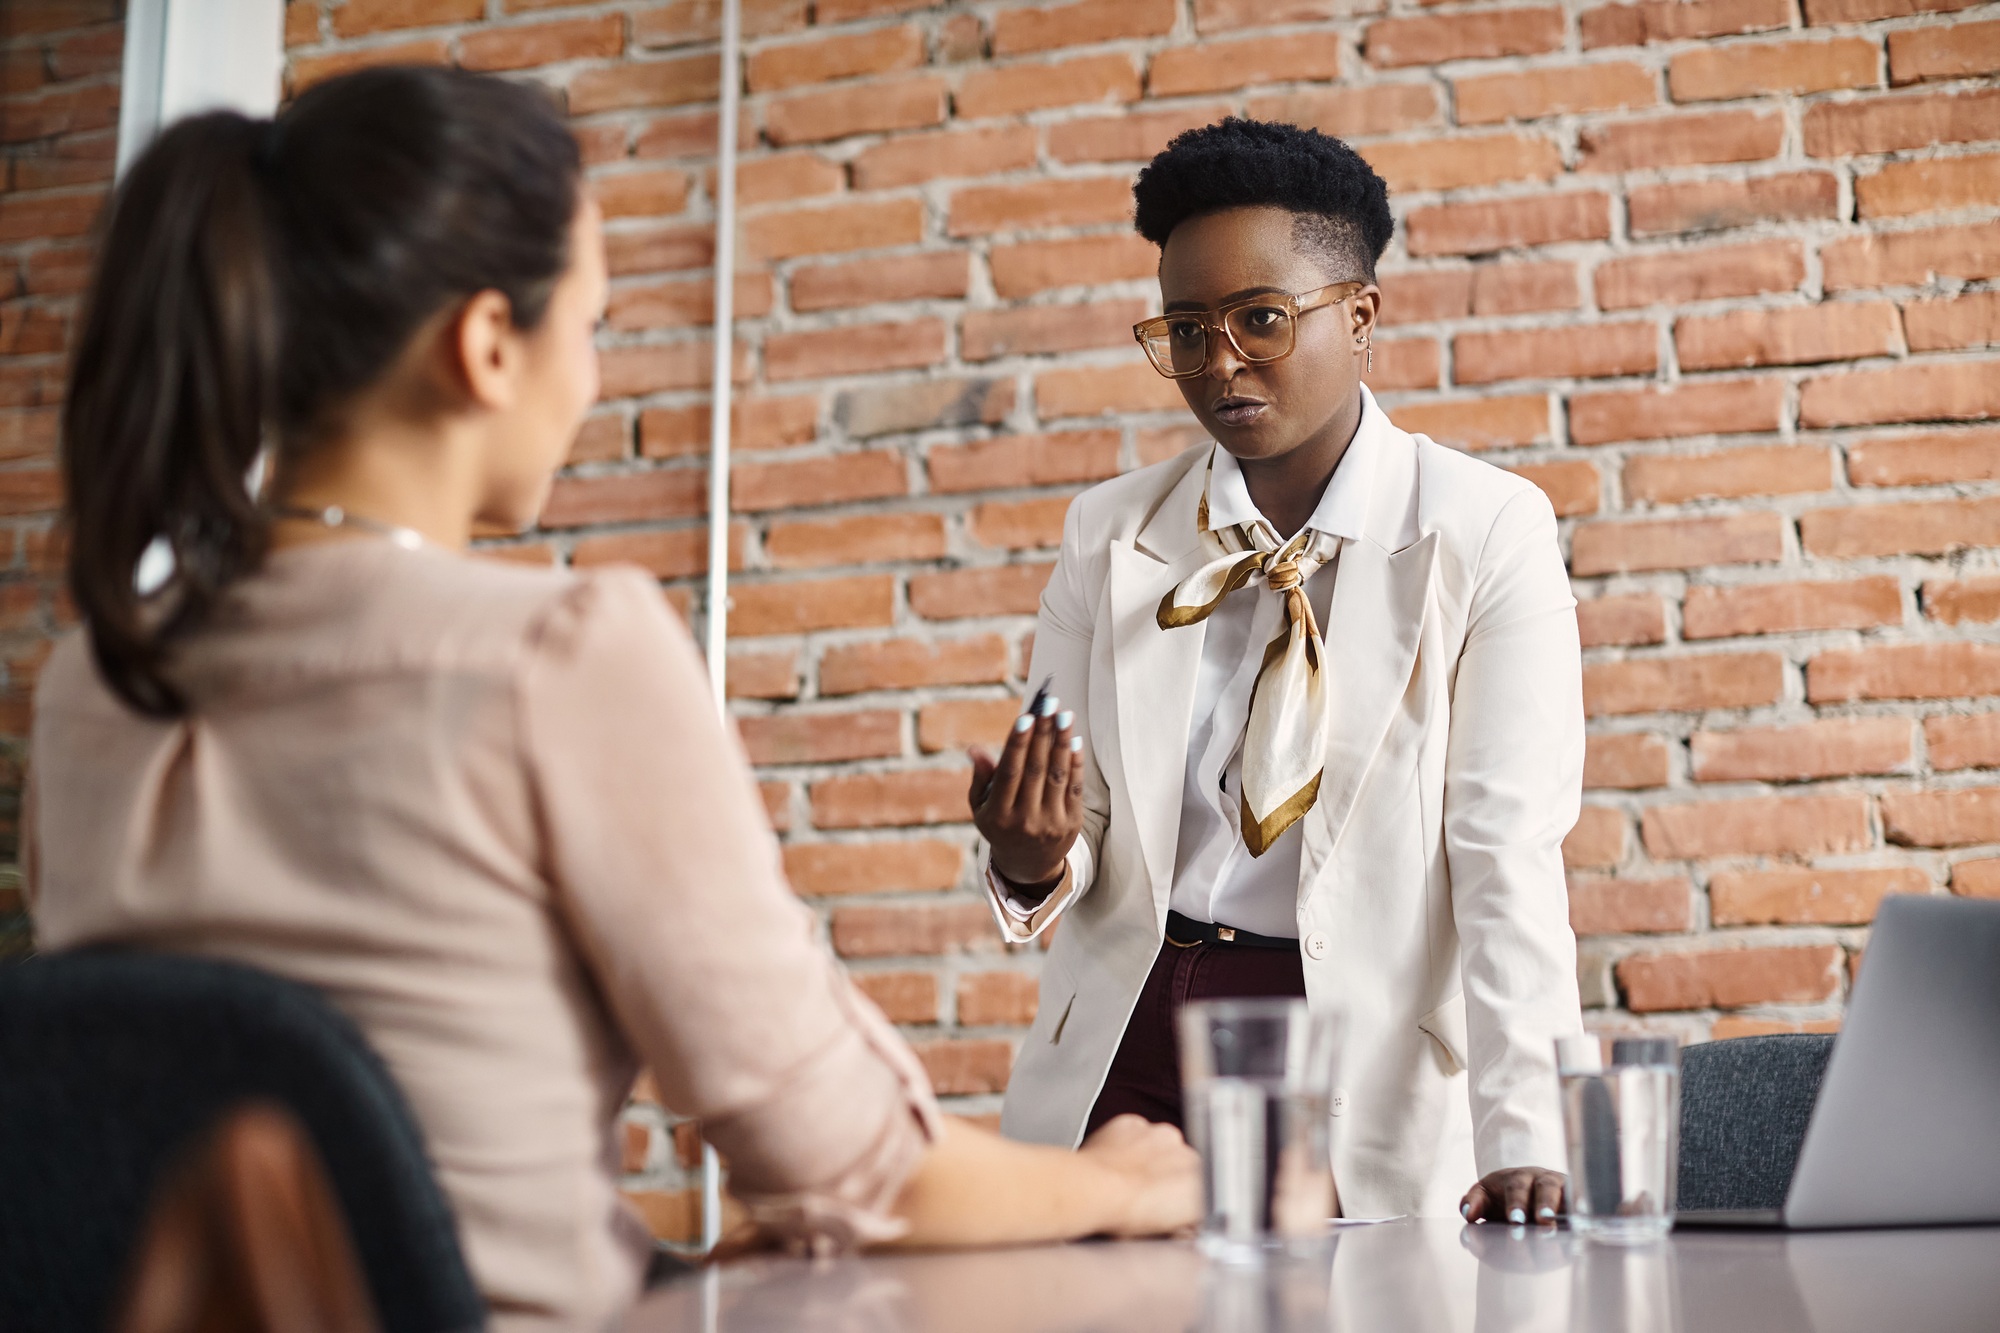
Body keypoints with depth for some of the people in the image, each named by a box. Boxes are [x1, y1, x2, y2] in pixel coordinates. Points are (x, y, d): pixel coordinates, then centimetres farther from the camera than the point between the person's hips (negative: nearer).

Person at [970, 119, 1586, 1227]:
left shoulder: (1487, 533, -3)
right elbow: (1080, 837, 8)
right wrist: (1031, 865, -16)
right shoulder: (1109, 536, 6)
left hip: (1371, 1080, -2)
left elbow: (1509, 848, -10)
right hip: (1132, 1042, 3)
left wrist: (1521, 1139, -19)